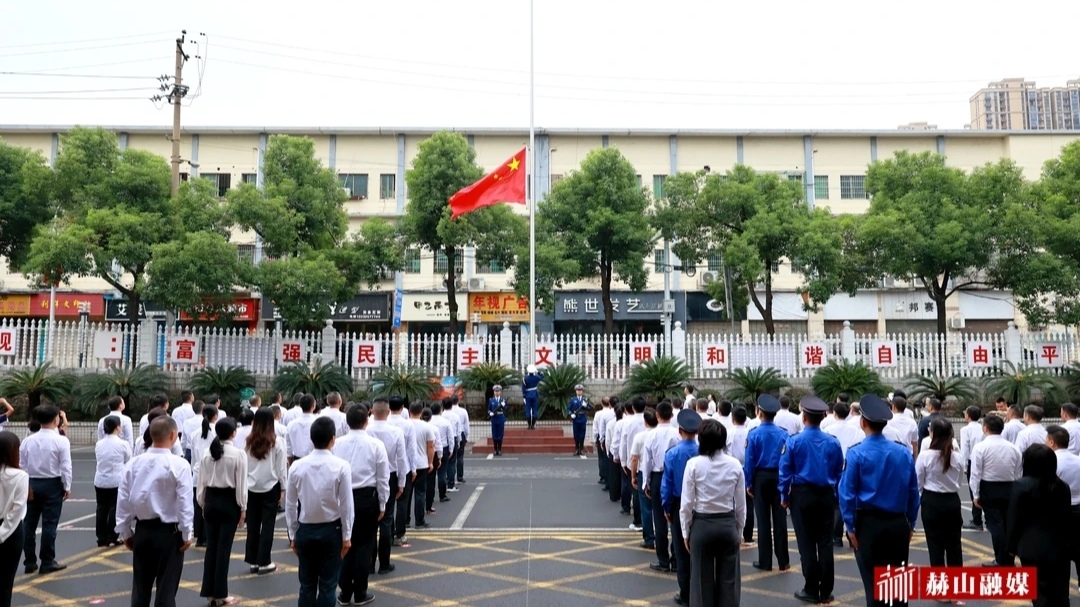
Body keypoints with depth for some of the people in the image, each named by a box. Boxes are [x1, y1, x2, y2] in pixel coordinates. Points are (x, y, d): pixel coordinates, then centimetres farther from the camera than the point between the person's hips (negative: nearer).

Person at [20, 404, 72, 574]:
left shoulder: (28, 440, 2)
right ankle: (47, 562, 6)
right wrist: (67, 487, -1)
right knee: (49, 524, 1)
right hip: (52, 485, -4)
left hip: (32, 484, 4)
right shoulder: (61, 440, -11)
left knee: (29, 524, 11)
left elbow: (21, 465, 4)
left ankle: (30, 562, 17)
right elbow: (65, 466, -11)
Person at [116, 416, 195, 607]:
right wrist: (187, 534, -5)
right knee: (166, 588, 3)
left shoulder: (134, 463, -2)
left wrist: (125, 532, 13)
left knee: (140, 587, 16)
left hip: (142, 530, 4)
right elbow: (185, 503, -15)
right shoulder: (179, 465, -15)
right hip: (169, 532, -4)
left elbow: (123, 500, 3)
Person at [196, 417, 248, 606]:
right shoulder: (238, 454, -12)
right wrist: (243, 508, -1)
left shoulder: (207, 453, 1)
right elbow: (241, 484, -10)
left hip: (211, 501, 4)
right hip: (229, 501, -4)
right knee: (224, 548, 2)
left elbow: (201, 481, 6)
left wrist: (203, 503, 18)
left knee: (211, 546, 12)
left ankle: (209, 591, 17)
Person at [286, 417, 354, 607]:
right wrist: (347, 535, 1)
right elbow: (346, 505, -10)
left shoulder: (297, 466, -6)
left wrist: (293, 535, 12)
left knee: (307, 585, 13)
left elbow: (290, 505, 1)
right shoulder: (341, 466, -14)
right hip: (331, 530, -2)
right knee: (327, 585, 6)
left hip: (305, 530, 2)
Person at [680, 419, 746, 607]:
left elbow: (687, 504, -8)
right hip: (728, 525, 2)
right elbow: (741, 505, 3)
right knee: (728, 579, 10)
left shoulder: (694, 464, -11)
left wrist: (686, 532, 3)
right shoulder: (735, 465, -3)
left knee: (702, 579, 7)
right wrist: (739, 530, 15)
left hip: (702, 525, -2)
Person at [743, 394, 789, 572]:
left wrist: (749, 483, 2)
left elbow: (750, 461, -6)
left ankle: (765, 562, 11)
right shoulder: (784, 434, -4)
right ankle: (783, 561, 12)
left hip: (761, 477, -1)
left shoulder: (754, 435, -9)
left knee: (763, 519, 6)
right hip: (779, 477, 2)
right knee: (780, 518, 7)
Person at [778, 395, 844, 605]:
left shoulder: (793, 442, -9)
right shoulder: (833, 443, -3)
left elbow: (785, 472, -4)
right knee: (825, 542, 8)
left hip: (802, 495, -2)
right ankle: (826, 592, 13)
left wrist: (784, 496, 7)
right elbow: (839, 472, 5)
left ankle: (811, 591, 9)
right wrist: (836, 496, 16)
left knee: (806, 543, 4)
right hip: (826, 496, 2)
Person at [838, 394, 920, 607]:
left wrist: (850, 526, -3)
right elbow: (913, 492, 5)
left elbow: (847, 493, -10)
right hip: (898, 523, 4)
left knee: (873, 582, 4)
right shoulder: (904, 452, 1)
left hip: (869, 523, -3)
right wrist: (910, 523, 14)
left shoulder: (856, 454, -10)